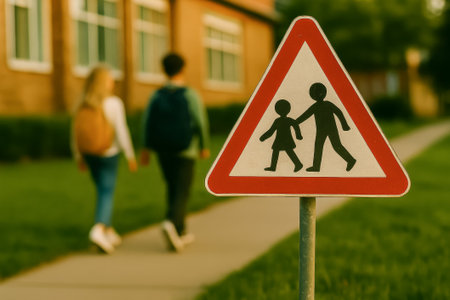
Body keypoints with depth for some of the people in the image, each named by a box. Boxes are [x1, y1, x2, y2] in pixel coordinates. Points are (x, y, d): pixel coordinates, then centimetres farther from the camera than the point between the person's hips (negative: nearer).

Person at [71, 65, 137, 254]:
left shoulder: (82, 104, 1)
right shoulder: (114, 103, -12)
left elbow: (75, 132, 4)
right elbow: (121, 131, -13)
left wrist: (78, 157, 14)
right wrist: (130, 155, -5)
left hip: (89, 154, 5)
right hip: (109, 154, -5)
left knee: (103, 191, 17)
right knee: (107, 192, -4)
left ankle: (109, 231, 24)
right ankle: (99, 229, -24)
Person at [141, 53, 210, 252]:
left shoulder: (156, 96, 0)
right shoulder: (190, 95, -9)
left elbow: (148, 123, -4)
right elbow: (200, 122, -14)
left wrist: (146, 149, 4)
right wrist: (204, 146, -2)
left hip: (163, 151, 4)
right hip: (185, 151, -4)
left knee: (173, 190, 16)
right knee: (182, 193, -4)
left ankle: (181, 233, 20)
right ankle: (171, 223, -29)